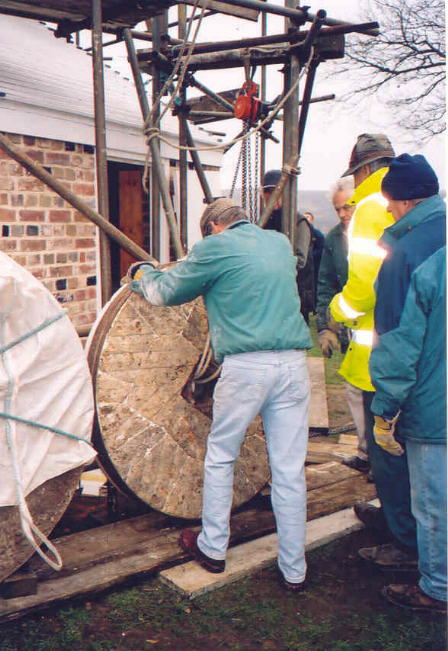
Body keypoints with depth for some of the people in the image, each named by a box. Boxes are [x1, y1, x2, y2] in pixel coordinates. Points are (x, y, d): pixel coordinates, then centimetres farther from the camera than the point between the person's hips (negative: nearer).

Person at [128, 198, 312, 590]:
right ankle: (294, 571, 17)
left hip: (246, 365, -4)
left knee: (220, 458, 16)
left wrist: (142, 274, 31)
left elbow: (166, 292, 8)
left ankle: (213, 548, 28)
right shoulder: (281, 243, 17)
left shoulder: (215, 247, -1)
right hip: (294, 362, 5)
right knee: (289, 469, 8)